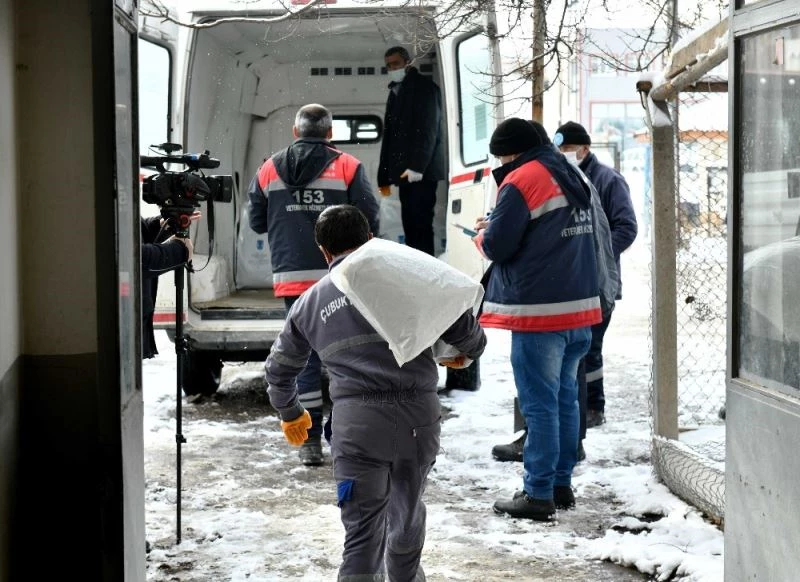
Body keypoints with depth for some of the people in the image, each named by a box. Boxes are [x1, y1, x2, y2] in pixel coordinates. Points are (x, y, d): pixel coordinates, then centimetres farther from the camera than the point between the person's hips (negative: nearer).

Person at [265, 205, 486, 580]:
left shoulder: (310, 302, 16)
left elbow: (278, 368, 27)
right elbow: (459, 323, 2)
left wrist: (289, 413, 46)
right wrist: (469, 350, 26)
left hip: (355, 421, -1)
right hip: (418, 414, 1)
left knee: (362, 529, 2)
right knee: (407, 508, 23)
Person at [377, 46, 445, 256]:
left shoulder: (424, 87, -2)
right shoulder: (395, 92, 22)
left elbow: (429, 130, -12)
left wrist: (417, 166, -22)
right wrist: (384, 175, 14)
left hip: (421, 172, -7)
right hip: (405, 173, 8)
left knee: (420, 226, -13)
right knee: (410, 226, 3)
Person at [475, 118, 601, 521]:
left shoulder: (522, 180, -12)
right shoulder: (571, 178, 16)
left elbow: (497, 246, -14)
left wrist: (483, 232, 8)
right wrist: (498, 228, 15)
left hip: (539, 313, -9)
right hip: (579, 308, 9)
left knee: (539, 404, -5)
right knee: (565, 399, 14)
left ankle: (538, 494, -1)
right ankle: (562, 484, 21)